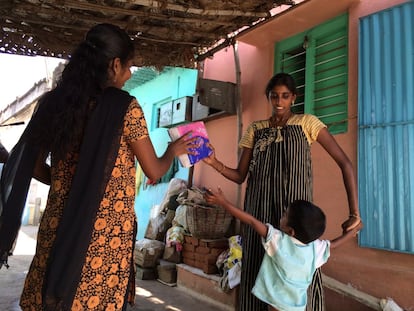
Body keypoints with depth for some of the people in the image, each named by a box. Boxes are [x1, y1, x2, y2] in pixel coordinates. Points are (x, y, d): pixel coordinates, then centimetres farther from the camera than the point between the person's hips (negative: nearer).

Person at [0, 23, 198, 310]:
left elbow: (36, 168, 10)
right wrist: (173, 150, 14)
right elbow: (154, 171, -6)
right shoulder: (124, 106, -11)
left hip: (58, 226, 5)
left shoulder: (55, 101, 4)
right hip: (107, 231, -5)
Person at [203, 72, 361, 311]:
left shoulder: (307, 122, 3)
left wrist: (354, 213, -11)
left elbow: (344, 163, -3)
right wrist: (215, 163, -11)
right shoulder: (255, 129, 11)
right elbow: (240, 176, 9)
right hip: (259, 212, 3)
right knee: (256, 272, 7)